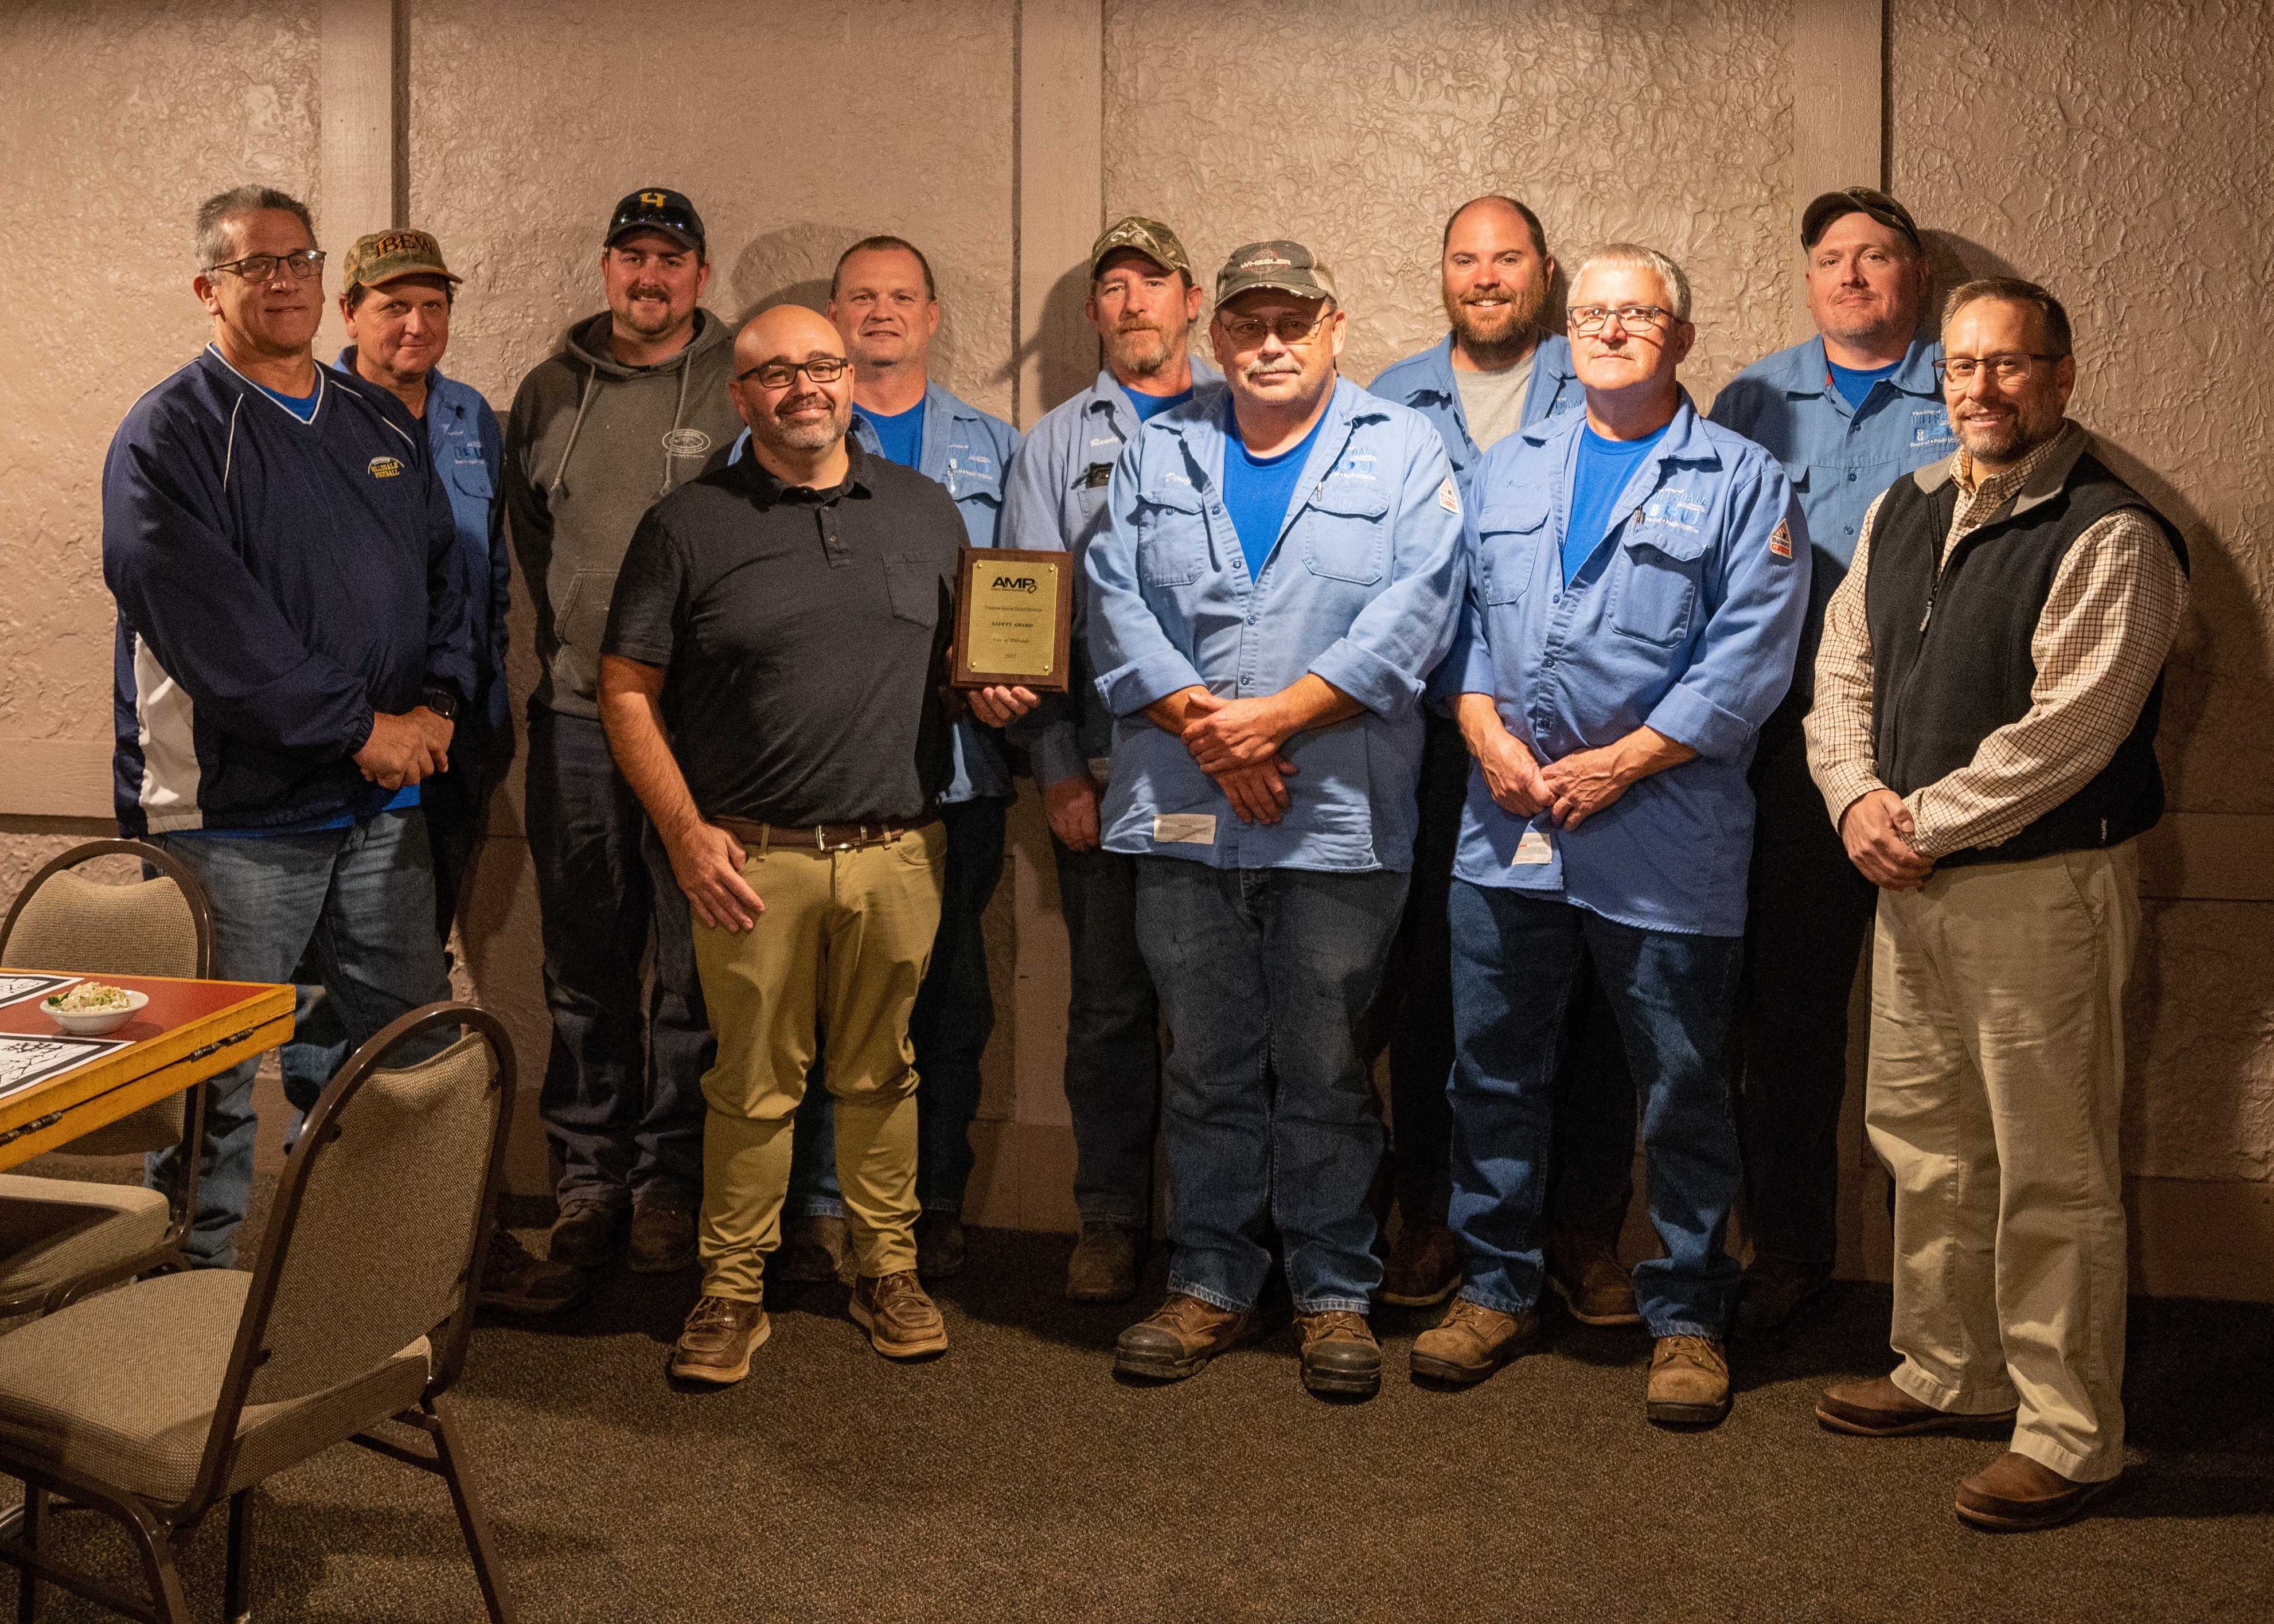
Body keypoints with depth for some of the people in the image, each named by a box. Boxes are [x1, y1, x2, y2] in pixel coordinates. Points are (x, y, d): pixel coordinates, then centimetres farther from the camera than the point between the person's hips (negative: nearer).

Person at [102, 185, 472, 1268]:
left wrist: (437, 703, -2)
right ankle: (202, 1280, 14)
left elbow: (443, 570, 16)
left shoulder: (383, 425, 15)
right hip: (234, 812, -6)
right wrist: (359, 727, -15)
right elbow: (210, 626, -15)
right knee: (215, 1079, 0)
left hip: (384, 809, 6)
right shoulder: (168, 436, -6)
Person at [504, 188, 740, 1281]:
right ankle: (590, 1175, 18)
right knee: (584, 964, 8)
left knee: (695, 967, 0)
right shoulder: (548, 393, 12)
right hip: (575, 716, 3)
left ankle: (672, 1181, 11)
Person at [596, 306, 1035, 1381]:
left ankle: (889, 1271, 25)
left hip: (897, 850, 2)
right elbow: (626, 690, 0)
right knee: (753, 1081, 4)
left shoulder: (925, 510, 12)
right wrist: (686, 832, -9)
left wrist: (992, 691, -2)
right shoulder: (689, 525, 1)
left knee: (880, 1070, 12)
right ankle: (732, 1291, 17)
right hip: (751, 856, -2)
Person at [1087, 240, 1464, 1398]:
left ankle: (1334, 1294, 18)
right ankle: (1210, 1286, 22)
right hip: (1182, 816, 3)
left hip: (1341, 818, -2)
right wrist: (1201, 728, -10)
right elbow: (1115, 601, 3)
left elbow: (1413, 610, -6)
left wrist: (1277, 715, -14)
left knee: (1325, 1071, 5)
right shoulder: (1157, 455, 14)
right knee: (1206, 1065, 10)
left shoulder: (1401, 450, 6)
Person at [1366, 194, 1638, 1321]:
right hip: (1432, 734, 2)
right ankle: (1431, 1217, 16)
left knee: (1584, 979, 0)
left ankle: (1587, 1229, 12)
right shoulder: (1389, 405, 14)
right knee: (1431, 976, 4)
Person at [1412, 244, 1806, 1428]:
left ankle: (1686, 1318, 19)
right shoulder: (1509, 468, 15)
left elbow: (1749, 659, -8)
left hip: (1664, 838, -4)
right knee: (1492, 1070, 11)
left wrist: (1619, 763, -14)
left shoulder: (1742, 482, 1)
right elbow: (1457, 611, 13)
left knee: (1681, 1088, 5)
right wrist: (1484, 729, -5)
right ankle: (1498, 1288, 27)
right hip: (1505, 827, 4)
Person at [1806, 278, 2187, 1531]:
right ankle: (1952, 1374, 34)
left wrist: (1922, 822, -16)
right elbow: (1842, 670, 11)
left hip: (2042, 889, -8)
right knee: (1924, 1143, 18)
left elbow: (2065, 732, -20)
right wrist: (1857, 796, -6)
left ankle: (2070, 1435, 12)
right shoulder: (1901, 515, 11)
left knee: (2052, 1170, 0)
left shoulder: (2111, 536, -13)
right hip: (1911, 881, 8)